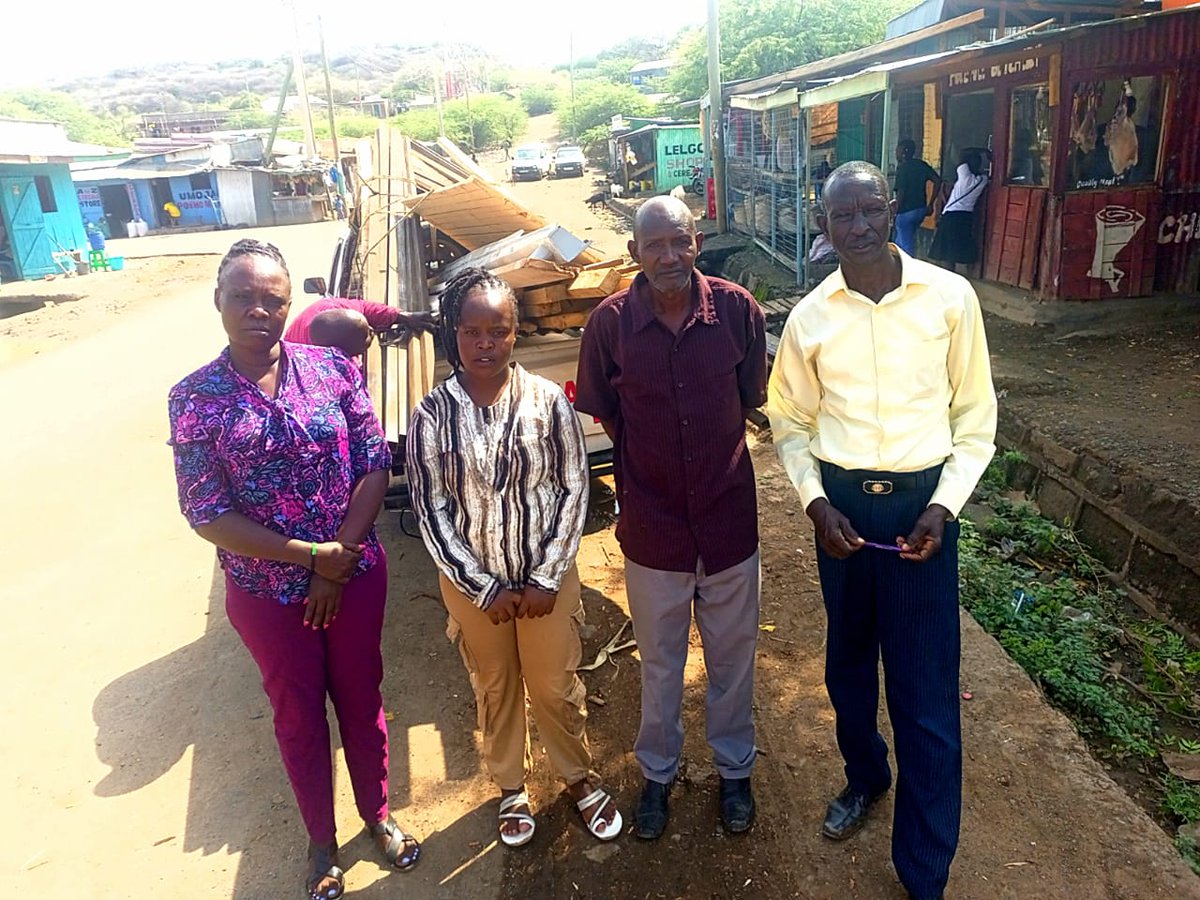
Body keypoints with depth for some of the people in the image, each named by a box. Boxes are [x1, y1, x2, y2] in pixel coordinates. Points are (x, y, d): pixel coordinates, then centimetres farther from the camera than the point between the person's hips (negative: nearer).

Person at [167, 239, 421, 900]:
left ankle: (377, 813, 45)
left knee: (361, 700, 19)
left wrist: (339, 562, -14)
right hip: (266, 592, 0)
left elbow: (375, 467, -8)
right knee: (298, 715, 18)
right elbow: (207, 515, -13)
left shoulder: (333, 370, -8)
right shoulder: (194, 397, -10)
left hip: (355, 574, 1)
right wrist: (313, 557, -17)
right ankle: (321, 839, 42)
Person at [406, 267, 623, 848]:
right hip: (472, 584, 1)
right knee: (495, 690, 20)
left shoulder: (548, 399, -11)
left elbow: (574, 490, -7)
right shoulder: (432, 415, -11)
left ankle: (579, 778, 42)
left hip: (548, 577, 0)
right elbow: (432, 512, -9)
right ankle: (511, 788, 44)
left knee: (556, 687, 16)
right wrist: (485, 587, -11)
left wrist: (546, 578, -11)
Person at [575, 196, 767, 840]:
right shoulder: (610, 321, -12)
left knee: (732, 657, 19)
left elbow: (752, 396, 4)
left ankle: (734, 769, 44)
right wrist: (646, 459, 3)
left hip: (728, 515, 1)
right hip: (652, 524, 0)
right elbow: (602, 412, 2)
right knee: (659, 661, 19)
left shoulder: (737, 309, -11)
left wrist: (707, 445, 6)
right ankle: (657, 771, 43)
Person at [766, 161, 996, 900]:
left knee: (926, 691, 2)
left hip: (921, 503, -2)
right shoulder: (809, 317, -2)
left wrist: (944, 507, -11)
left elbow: (976, 416, -1)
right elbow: (790, 422, 7)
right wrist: (815, 502, -7)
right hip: (841, 503, 3)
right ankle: (865, 776, 49)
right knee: (848, 659, 20)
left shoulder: (950, 297, -7)